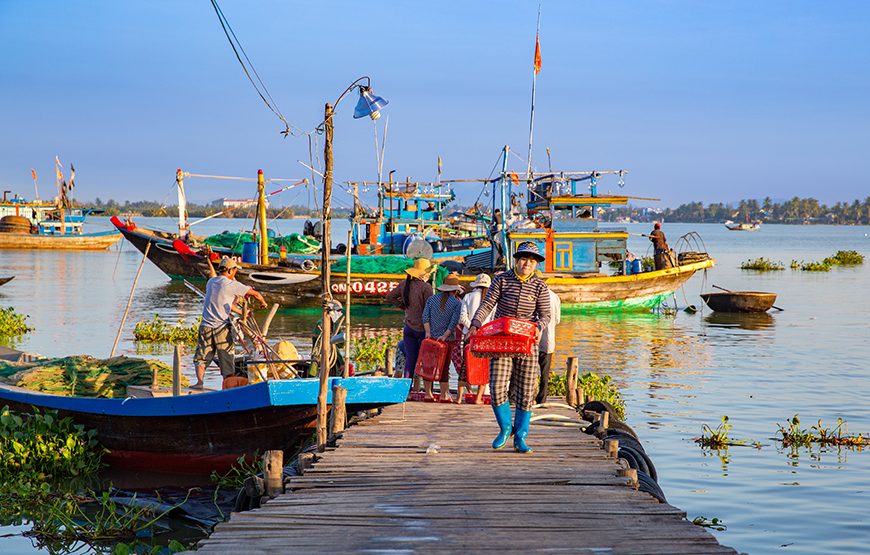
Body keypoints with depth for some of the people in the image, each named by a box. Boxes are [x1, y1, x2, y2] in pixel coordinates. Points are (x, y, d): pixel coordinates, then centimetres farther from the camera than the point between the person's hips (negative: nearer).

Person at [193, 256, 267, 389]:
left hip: (206, 327, 4)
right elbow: (255, 294, -4)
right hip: (222, 328, -4)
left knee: (201, 358, 11)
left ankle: (199, 381, -7)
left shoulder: (211, 282, 12)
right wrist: (263, 303, 19)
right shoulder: (232, 285, -6)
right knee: (227, 360, 4)